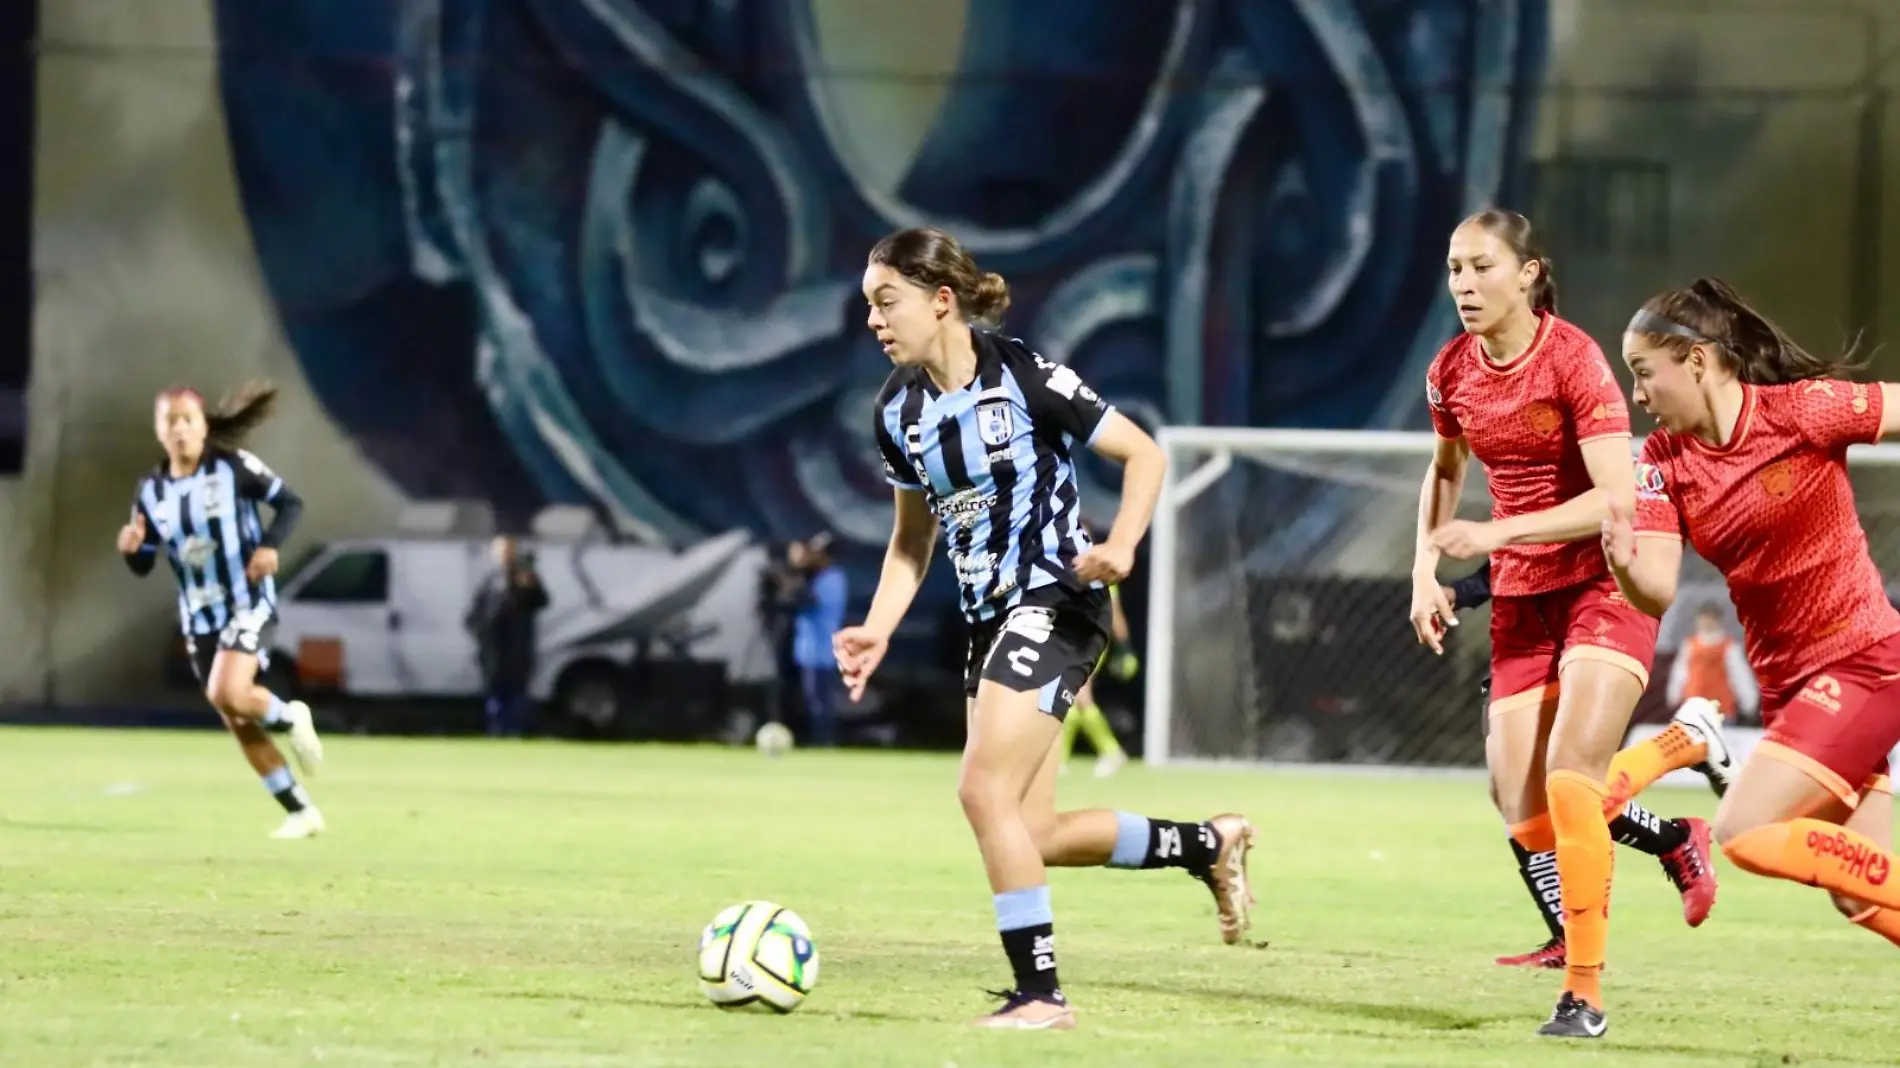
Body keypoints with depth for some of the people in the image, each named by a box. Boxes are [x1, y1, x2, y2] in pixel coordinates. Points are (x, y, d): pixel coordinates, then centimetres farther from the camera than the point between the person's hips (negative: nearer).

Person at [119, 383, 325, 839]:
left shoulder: (233, 466, -10)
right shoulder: (151, 490, 1)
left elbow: (290, 502, -4)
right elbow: (143, 565, 6)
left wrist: (271, 544, -21)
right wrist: (131, 547, -17)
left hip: (249, 603, -5)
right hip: (199, 617, 5)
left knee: (227, 694, -27)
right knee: (238, 723, 5)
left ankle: (291, 718, 7)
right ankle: (301, 812, 17)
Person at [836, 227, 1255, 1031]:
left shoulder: (1021, 377, -14)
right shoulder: (899, 408, 6)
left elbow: (1144, 452, -9)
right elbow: (912, 538, 17)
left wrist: (1118, 549, -24)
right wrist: (877, 631, 3)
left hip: (1054, 602, -8)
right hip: (990, 618, 8)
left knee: (985, 791, -19)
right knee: (1033, 835, 8)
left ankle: (1039, 995, -11)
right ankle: (1208, 844, 28)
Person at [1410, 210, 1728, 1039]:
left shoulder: (1573, 358, -18)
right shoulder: (1451, 371, 0)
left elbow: (1617, 496, -25)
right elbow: (1445, 471, 20)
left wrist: (1496, 534, -31)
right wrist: (1425, 570, 7)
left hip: (1605, 583, -6)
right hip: (1521, 600, 6)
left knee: (1569, 777, -22)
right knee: (1530, 823, -1)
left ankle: (1585, 994, -12)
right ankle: (1684, 744, 26)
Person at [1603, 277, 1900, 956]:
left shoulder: (1804, 410, -16)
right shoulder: (1665, 460, -1)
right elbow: (1659, 590, -11)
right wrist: (1624, 567, -33)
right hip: (1786, 681, 7)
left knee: (1745, 835, -20)